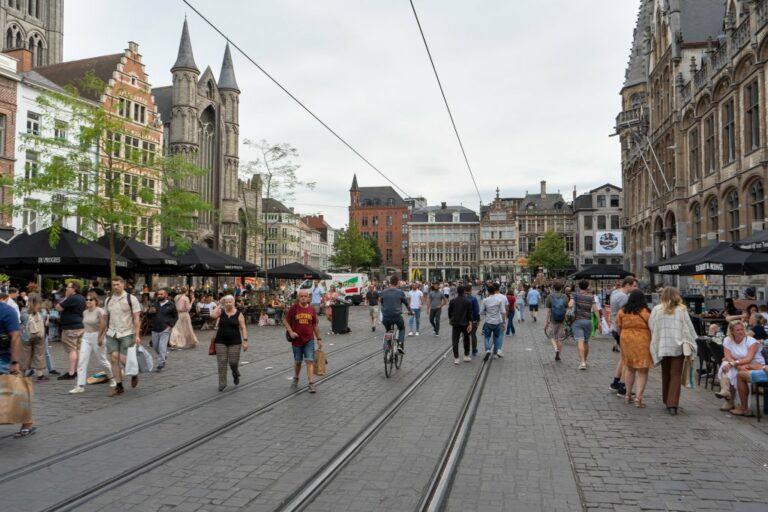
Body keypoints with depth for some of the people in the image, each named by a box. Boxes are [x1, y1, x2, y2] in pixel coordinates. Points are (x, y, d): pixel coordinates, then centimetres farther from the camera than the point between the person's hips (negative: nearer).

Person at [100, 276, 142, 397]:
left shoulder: (131, 299, -4)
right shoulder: (108, 300, 10)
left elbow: (136, 318, -7)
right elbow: (106, 319, 16)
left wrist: (137, 335, -14)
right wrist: (101, 335, 14)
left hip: (127, 334, -4)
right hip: (111, 334, 4)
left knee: (123, 359, -9)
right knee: (114, 359, -2)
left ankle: (134, 374, 21)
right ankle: (119, 386, 7)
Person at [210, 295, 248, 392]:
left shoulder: (238, 314, -1)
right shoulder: (221, 311, 2)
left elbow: (243, 328, -3)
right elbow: (213, 315, -20)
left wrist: (245, 340, -10)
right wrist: (219, 305, -10)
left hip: (234, 342, -1)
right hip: (221, 341, 1)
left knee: (233, 362, -1)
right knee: (221, 362, -1)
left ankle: (236, 375, 33)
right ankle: (222, 383, 10)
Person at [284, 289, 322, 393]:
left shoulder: (312, 309, 2)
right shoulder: (293, 308, -4)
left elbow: (315, 325, 10)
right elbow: (285, 321, 1)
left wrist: (319, 339, 10)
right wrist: (290, 332, -13)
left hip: (309, 340, 1)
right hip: (297, 340, 0)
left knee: (310, 361, -8)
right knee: (297, 361, 13)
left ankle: (310, 384, -6)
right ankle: (295, 380, 38)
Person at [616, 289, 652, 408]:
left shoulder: (622, 311, -1)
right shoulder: (646, 312, -11)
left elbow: (618, 328, 5)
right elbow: (652, 328, -6)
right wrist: (653, 342, 10)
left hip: (626, 341, 4)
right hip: (642, 342, -4)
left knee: (629, 368, 19)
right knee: (642, 371, 3)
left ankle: (628, 395, 26)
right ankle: (638, 398, -2)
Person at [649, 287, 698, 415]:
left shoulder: (656, 310, -3)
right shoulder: (682, 310, -3)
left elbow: (651, 327, 1)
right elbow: (689, 328, 1)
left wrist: (656, 344, 14)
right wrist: (690, 345, 10)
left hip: (662, 347, 1)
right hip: (678, 346, -1)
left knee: (665, 374, 17)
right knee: (676, 375, 0)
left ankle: (667, 401, 27)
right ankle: (673, 404, -9)